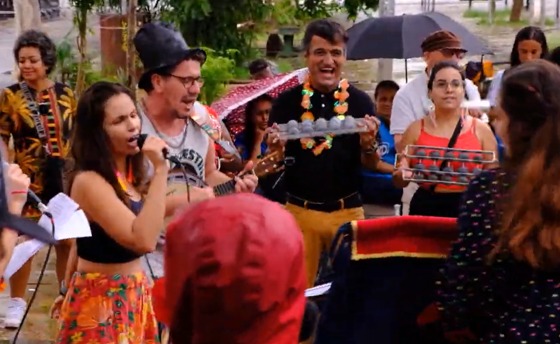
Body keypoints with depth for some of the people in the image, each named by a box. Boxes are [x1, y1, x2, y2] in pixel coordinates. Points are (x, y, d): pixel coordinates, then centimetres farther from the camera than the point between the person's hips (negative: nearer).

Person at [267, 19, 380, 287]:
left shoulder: (359, 101, -2)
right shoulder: (287, 101, -2)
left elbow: (371, 165, 2)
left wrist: (368, 145, -19)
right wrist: (276, 149, -19)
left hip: (348, 211, 0)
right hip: (299, 211, 0)